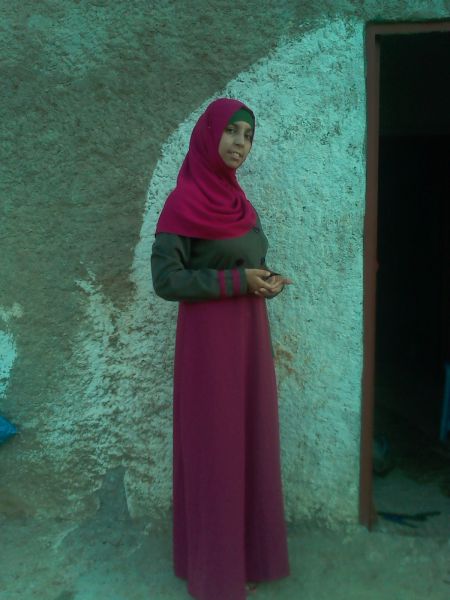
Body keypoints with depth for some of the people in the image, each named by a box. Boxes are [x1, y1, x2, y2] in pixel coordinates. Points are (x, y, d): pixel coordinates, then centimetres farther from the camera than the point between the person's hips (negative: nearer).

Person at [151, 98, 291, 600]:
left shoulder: (237, 201, 11)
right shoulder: (183, 202, -12)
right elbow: (165, 279, -15)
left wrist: (265, 280, -3)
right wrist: (239, 281, -18)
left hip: (249, 334, 8)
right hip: (209, 338, -7)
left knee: (250, 437, 15)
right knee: (215, 445, 3)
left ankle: (248, 547, 34)